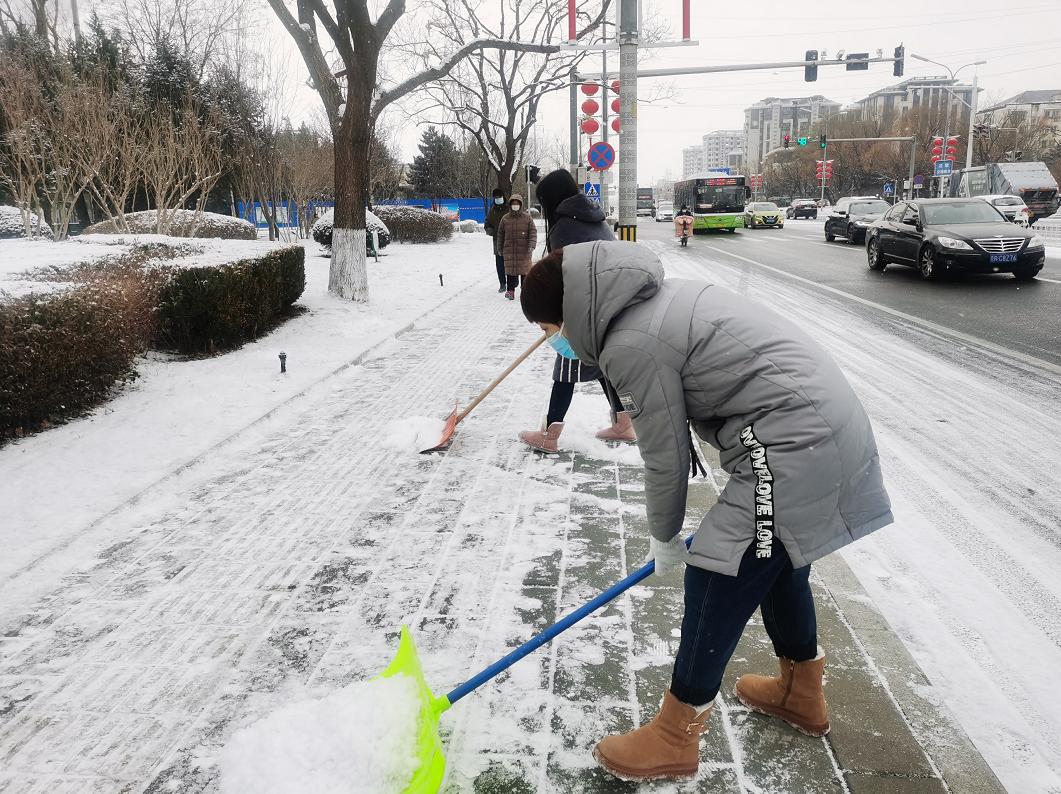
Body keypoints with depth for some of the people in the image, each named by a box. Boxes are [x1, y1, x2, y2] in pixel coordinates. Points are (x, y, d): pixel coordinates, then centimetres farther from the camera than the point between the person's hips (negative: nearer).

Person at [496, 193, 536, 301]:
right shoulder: (505, 219, 7)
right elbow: (500, 234, 14)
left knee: (525, 270, 2)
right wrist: (500, 249, 15)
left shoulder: (527, 217, 3)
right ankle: (510, 291, 4)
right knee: (510, 270, -1)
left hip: (524, 250, -1)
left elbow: (533, 232, 0)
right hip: (509, 250, 1)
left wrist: (532, 245, -12)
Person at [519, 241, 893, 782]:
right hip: (831, 419, 10)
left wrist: (664, 538, 9)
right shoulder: (658, 297, 12)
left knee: (715, 579, -1)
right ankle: (801, 692, 45)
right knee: (775, 559, 24)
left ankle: (675, 736, 15)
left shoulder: (632, 344, -17)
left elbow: (666, 459, -9)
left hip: (792, 444, -10)